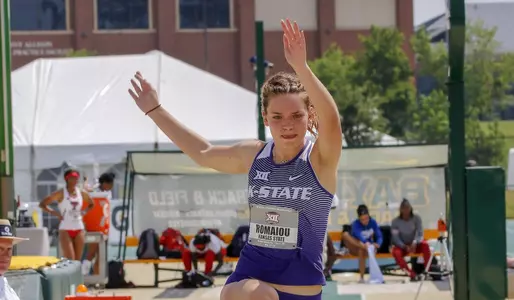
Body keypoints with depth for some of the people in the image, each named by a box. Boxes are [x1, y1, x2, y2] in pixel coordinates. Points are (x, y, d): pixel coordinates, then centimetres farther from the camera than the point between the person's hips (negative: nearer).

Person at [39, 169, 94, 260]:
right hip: (65, 229, -5)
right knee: (70, 259, -14)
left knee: (77, 260, 3)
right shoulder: (60, 194, -5)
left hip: (79, 229, 5)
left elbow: (91, 204, 26)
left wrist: (84, 211, 9)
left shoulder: (82, 193, 7)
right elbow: (42, 204, -5)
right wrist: (53, 212, -12)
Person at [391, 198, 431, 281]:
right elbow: (395, 238, -11)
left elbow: (420, 233, -12)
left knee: (425, 245, -33)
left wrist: (414, 243, -33)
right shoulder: (396, 221, -8)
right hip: (403, 246, 0)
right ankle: (412, 274, -35)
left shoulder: (416, 218, -7)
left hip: (415, 245, 0)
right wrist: (405, 247, -26)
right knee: (396, 252, -34)